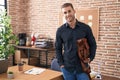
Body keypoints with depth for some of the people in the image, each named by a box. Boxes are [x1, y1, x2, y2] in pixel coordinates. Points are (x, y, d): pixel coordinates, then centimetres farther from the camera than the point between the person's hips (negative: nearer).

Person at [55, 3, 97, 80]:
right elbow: (58, 48, 8)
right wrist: (61, 64, 1)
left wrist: (90, 58, -4)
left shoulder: (85, 28, -3)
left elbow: (93, 44, 7)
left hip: (82, 67, -1)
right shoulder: (60, 30, -1)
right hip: (67, 68, 1)